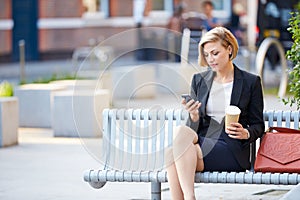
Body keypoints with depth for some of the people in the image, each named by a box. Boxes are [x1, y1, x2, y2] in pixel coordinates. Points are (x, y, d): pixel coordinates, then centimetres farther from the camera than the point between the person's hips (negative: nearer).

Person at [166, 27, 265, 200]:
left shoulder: (251, 82, 8)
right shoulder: (199, 80, 18)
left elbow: (258, 125, 12)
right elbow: (194, 127, 16)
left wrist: (246, 133, -10)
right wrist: (194, 117, -8)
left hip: (232, 151, -3)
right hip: (201, 140, 4)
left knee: (181, 134, -31)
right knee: (179, 131, -34)